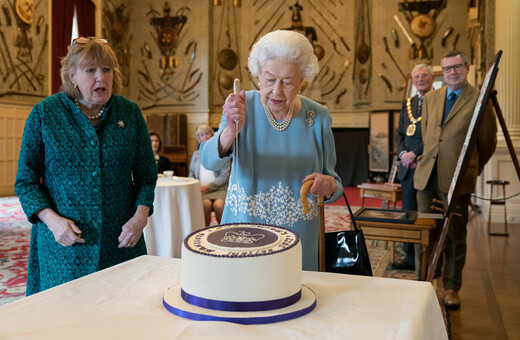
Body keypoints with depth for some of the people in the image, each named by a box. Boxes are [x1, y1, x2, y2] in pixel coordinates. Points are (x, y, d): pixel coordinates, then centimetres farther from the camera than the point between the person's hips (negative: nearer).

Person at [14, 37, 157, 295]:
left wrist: (141, 216, -8)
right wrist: (52, 220, -13)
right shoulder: (44, 114, -2)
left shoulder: (130, 112, 2)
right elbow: (26, 180, 2)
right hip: (64, 244, -1)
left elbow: (146, 174, 7)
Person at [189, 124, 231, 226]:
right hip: (201, 190, 2)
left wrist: (209, 187, -11)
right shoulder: (196, 154, 24)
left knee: (219, 205, -34)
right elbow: (191, 175, 22)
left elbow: (225, 176, 1)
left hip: (218, 189, -2)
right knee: (206, 203, -33)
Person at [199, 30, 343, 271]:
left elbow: (334, 184, 4)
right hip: (242, 234, 0)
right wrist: (231, 131, -39)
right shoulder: (243, 106, -7)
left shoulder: (318, 117, -3)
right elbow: (209, 161, -20)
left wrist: (329, 186, -19)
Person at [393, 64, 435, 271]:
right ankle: (410, 258, 22)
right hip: (408, 167, 7)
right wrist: (402, 153, -2)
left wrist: (414, 154, -15)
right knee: (408, 212, 11)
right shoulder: (407, 104, 18)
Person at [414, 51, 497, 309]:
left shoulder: (480, 100, -2)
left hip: (456, 179, -4)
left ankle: (451, 288, 19)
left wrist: (472, 168, 14)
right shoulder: (430, 98, 13)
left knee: (455, 236, 5)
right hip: (427, 175, 4)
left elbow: (488, 142, 5)